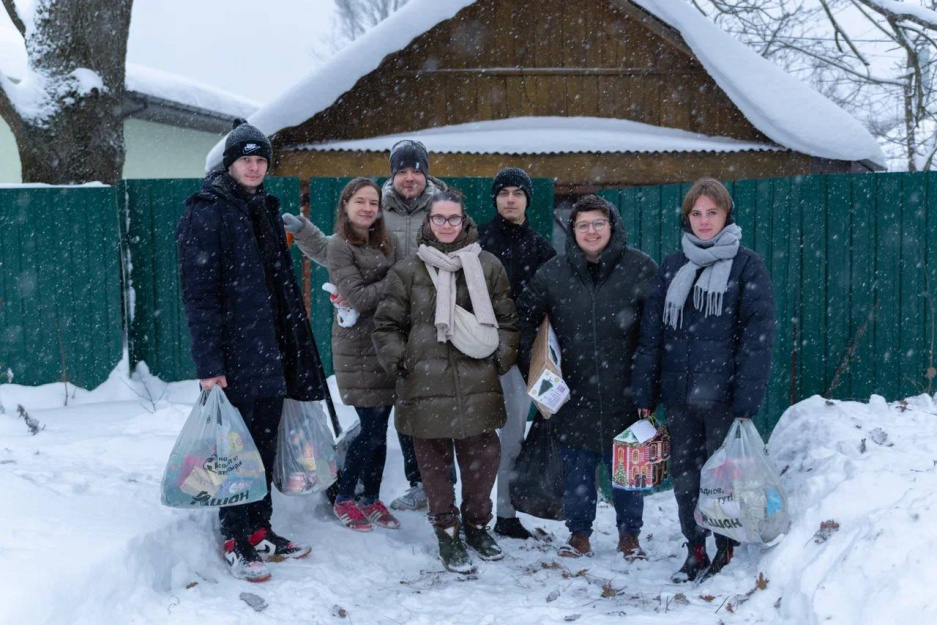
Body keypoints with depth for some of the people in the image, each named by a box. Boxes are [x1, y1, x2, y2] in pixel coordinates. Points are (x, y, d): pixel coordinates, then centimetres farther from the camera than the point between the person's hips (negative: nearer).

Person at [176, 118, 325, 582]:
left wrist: (296, 348, 17)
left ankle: (259, 530, 26)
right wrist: (208, 362, -20)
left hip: (272, 352, 7)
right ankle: (234, 539, 13)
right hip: (233, 354, -7)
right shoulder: (206, 212, -9)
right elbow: (198, 292, -15)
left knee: (265, 443, 13)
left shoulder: (266, 210, 15)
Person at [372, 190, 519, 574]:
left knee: (483, 459, 4)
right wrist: (400, 362, -1)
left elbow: (508, 320, 14)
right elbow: (386, 325, 9)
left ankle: (477, 524, 28)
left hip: (478, 387, 1)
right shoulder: (408, 271, 6)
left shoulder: (487, 267, 9)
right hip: (426, 388, -1)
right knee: (435, 463, 3)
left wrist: (501, 358, 3)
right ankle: (447, 533, 20)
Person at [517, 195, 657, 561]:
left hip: (624, 394, -1)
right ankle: (579, 533, 27)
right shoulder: (553, 273, 2)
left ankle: (629, 533, 28)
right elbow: (525, 317, 14)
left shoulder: (640, 268, -5)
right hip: (574, 395, 2)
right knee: (577, 469, 11)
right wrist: (532, 364, 6)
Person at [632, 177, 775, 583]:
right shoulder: (672, 266, 11)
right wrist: (645, 394, 5)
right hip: (678, 395, 4)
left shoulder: (746, 265, -2)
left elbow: (758, 335, -7)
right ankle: (695, 551, 24)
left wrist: (747, 401, -14)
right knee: (684, 473, 10)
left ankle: (726, 552, 21)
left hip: (722, 394, -4)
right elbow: (651, 332, 10)